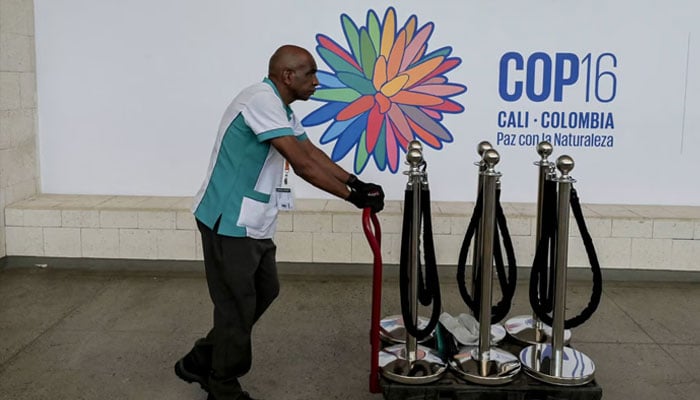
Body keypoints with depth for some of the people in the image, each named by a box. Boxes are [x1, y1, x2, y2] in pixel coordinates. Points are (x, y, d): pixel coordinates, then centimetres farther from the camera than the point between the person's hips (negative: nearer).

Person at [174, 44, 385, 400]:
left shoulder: (280, 108, 13)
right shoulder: (261, 100, -20)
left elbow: (311, 151, 13)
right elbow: (302, 164, -25)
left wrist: (354, 182, 1)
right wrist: (353, 197, -20)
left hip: (252, 223, 10)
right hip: (229, 222, -10)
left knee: (264, 291, 19)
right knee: (237, 307, 1)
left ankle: (201, 361, 31)